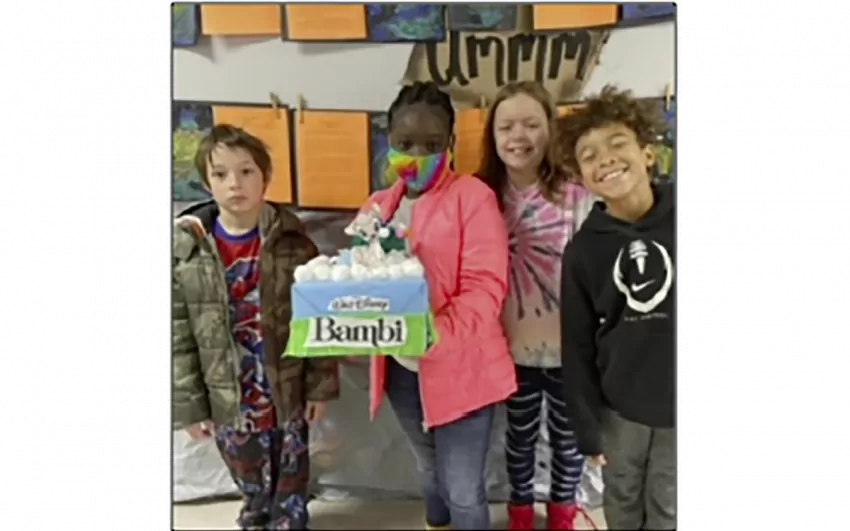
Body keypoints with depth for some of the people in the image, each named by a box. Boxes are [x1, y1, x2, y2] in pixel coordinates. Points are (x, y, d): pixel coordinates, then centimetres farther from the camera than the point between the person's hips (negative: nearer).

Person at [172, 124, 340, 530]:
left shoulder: (290, 240, -8)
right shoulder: (184, 246, -8)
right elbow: (178, 336, -4)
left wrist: (320, 386, -4)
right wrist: (188, 405, -3)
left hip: (288, 393, 0)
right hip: (229, 402, 0)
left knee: (290, 489, 18)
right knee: (253, 491, 18)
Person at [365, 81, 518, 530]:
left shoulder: (472, 196, -11)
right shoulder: (379, 205, 8)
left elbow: (485, 287, -18)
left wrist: (437, 334, -33)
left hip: (459, 368, -6)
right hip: (400, 368, 6)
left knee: (463, 490, 3)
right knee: (430, 471, 26)